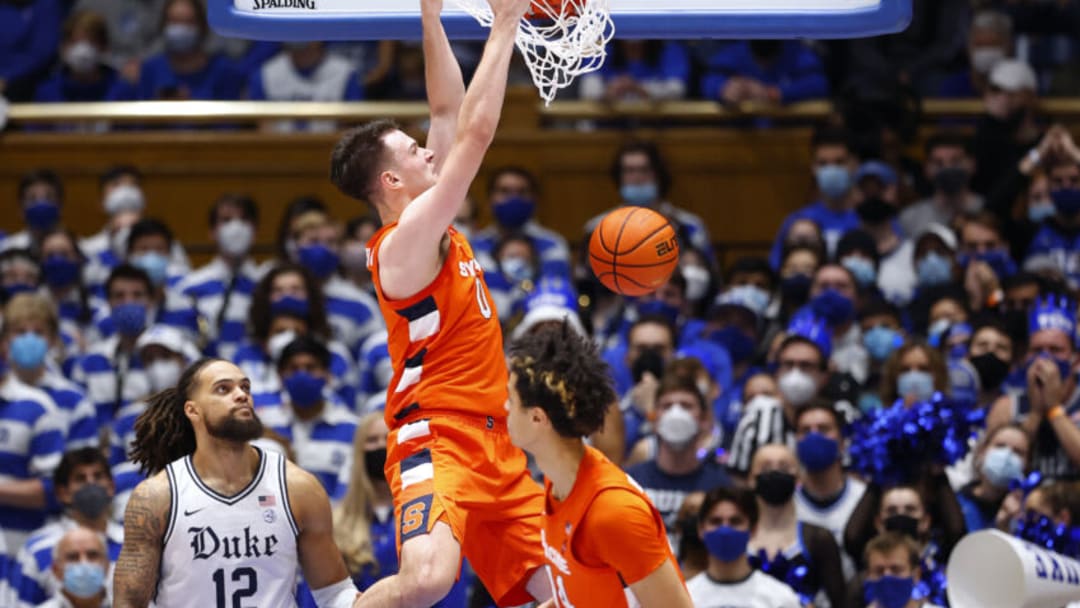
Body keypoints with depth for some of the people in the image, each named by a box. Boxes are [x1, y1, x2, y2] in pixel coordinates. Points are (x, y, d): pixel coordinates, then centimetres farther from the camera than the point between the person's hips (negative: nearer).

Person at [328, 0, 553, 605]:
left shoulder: (433, 226, 14)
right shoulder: (405, 239, -11)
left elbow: (450, 114, 19)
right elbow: (474, 134, -15)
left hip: (494, 444, 10)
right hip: (437, 440, -10)